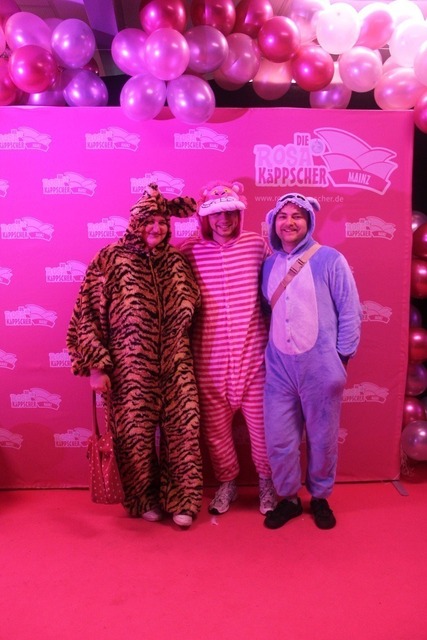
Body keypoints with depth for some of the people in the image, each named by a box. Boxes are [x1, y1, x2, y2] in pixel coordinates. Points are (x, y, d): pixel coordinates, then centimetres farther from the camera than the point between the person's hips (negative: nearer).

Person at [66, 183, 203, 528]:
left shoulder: (178, 261, 6)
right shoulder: (111, 259, -6)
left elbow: (190, 312, 15)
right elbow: (88, 314, -7)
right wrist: (96, 364, -10)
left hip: (176, 366, 3)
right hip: (131, 367, -3)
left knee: (183, 428, 4)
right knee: (136, 431, 9)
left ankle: (180, 499, 23)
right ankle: (145, 498, 32)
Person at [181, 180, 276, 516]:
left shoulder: (256, 244, -2)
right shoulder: (191, 251, 0)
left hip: (252, 353, -1)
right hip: (210, 358, 1)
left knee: (261, 421, 12)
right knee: (215, 425, 13)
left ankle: (266, 481, 38)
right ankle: (227, 483, 39)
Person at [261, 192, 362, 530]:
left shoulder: (330, 260, -3)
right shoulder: (268, 265, 8)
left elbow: (350, 313, -3)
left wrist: (341, 357, -4)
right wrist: (267, 350, 7)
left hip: (320, 366, -3)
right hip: (278, 366, 3)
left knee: (322, 438, 11)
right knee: (278, 438, 8)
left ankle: (320, 498, 34)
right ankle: (288, 498, 30)